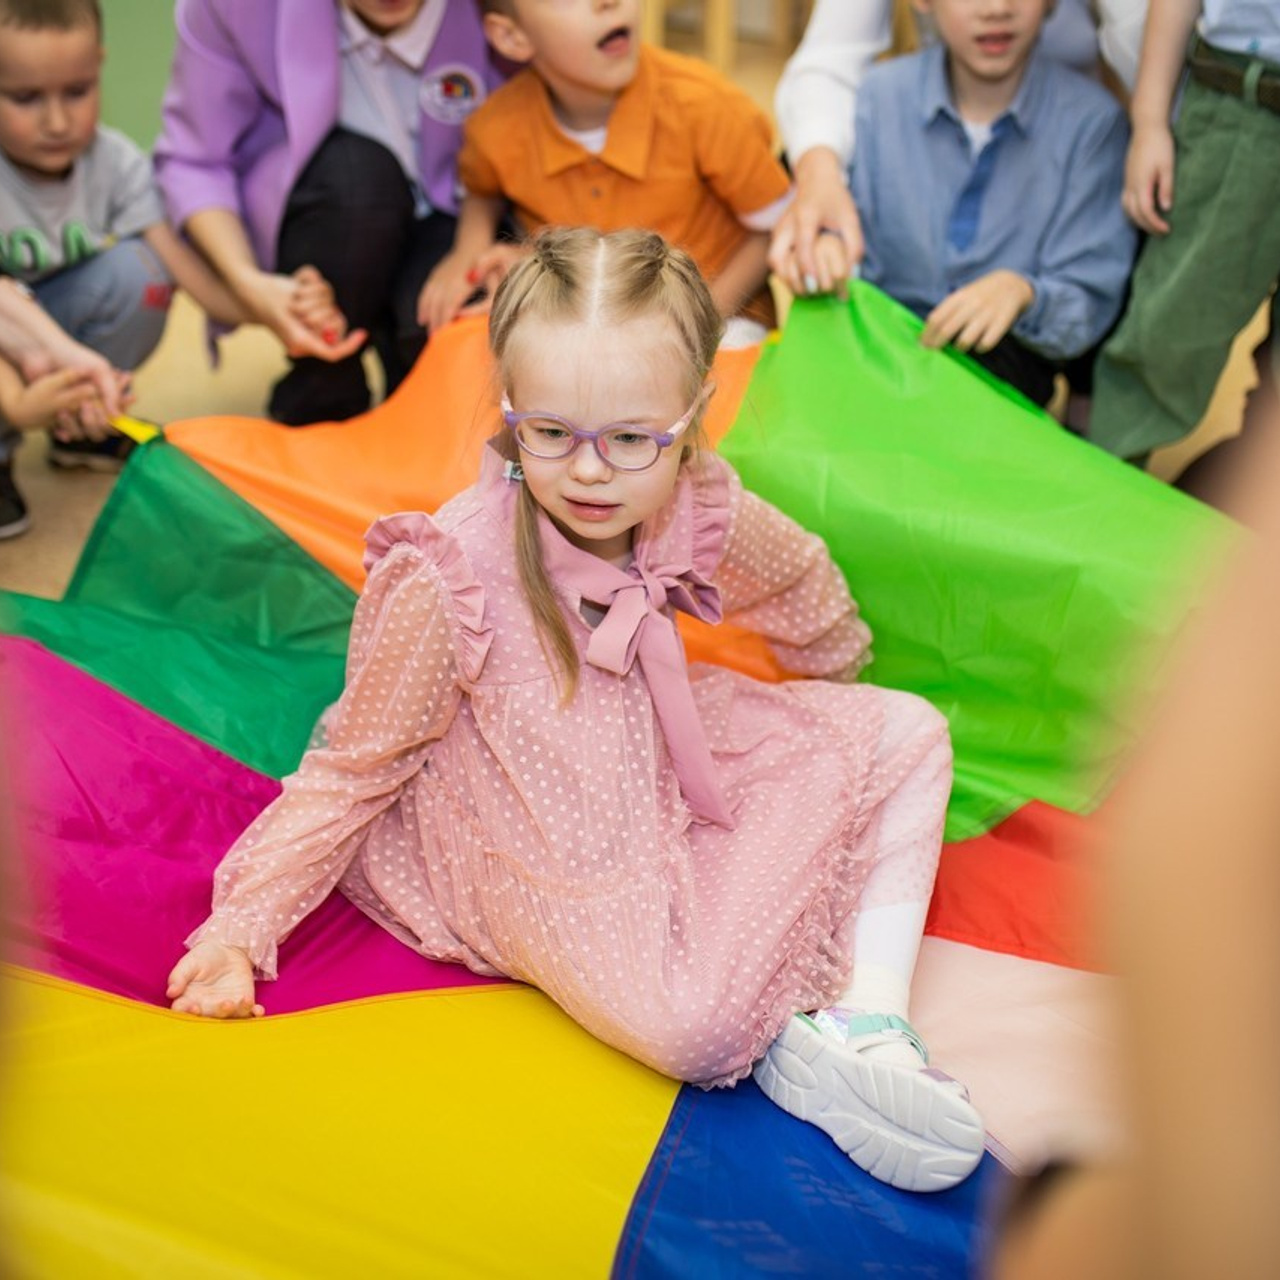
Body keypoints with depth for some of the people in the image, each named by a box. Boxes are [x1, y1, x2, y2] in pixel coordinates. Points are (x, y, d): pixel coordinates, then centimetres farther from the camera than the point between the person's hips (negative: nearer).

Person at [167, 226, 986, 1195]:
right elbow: (354, 767, -15)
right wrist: (238, 929, -18)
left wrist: (838, 701, 29)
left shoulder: (706, 513, -13)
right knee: (697, 1030, -32)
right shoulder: (446, 583, -26)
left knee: (908, 732, -2)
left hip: (664, 765, 7)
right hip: (548, 860, -6)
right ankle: (788, 1047, 3)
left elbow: (805, 589, 11)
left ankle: (871, 1017, -6)